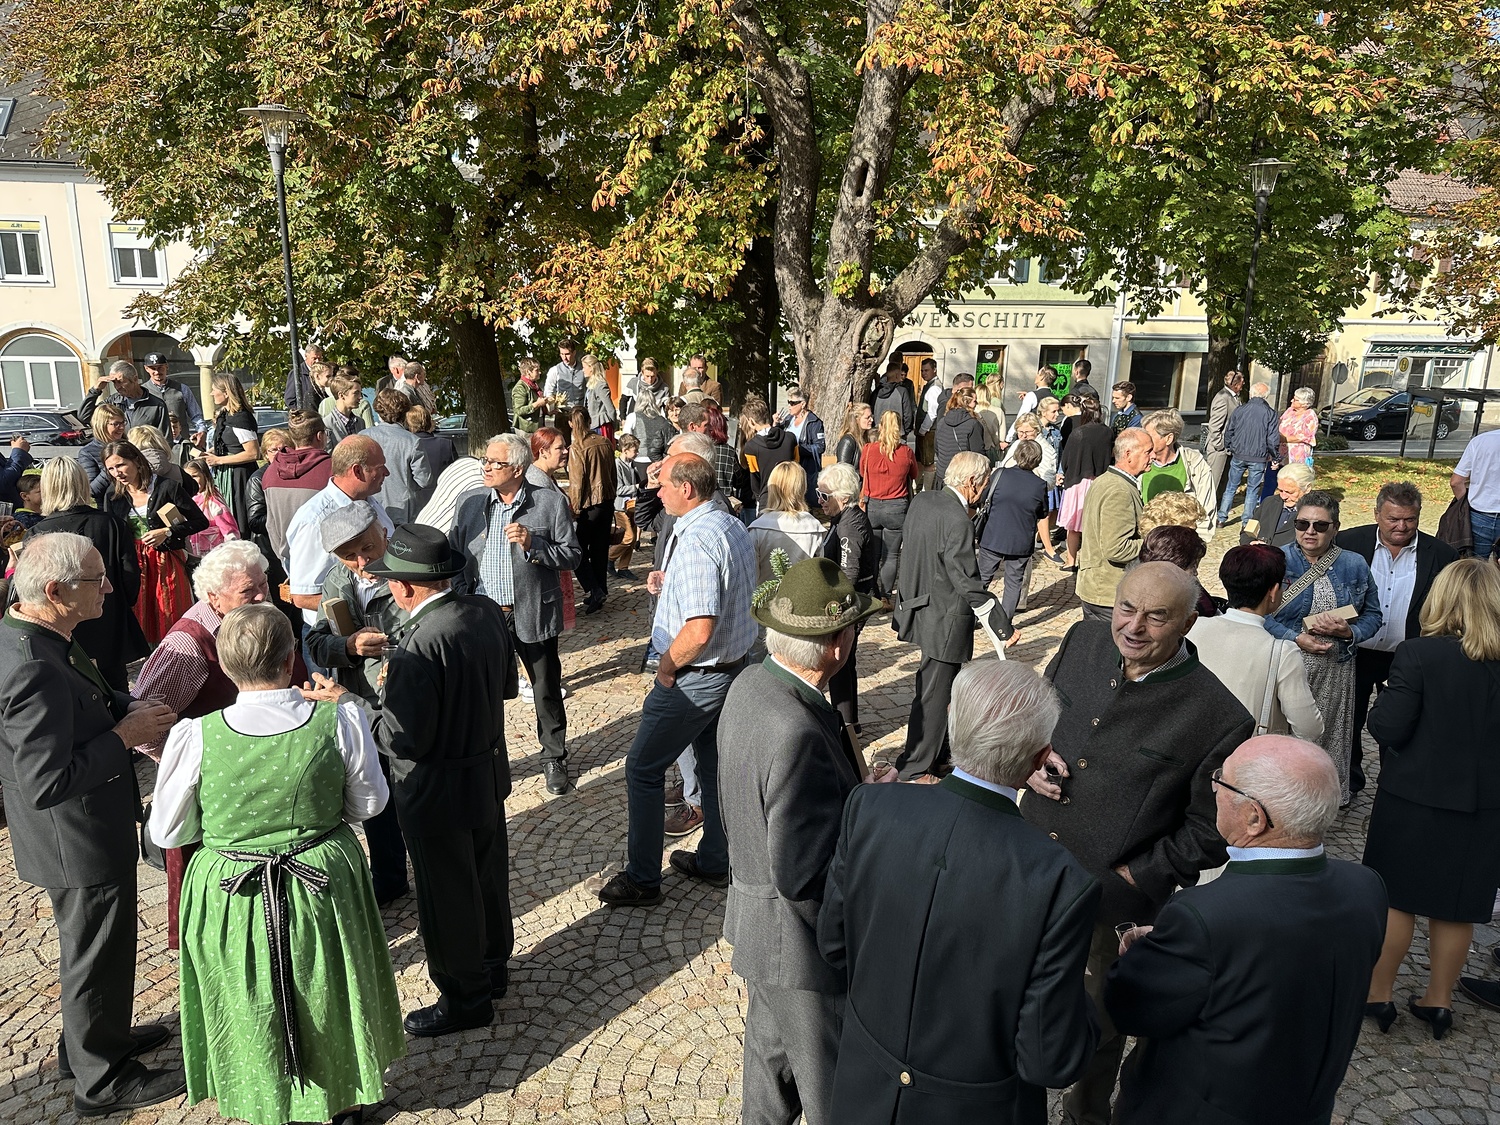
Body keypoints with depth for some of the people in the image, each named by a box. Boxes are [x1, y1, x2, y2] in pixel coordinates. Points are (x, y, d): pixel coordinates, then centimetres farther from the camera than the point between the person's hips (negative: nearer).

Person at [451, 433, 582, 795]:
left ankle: (554, 758, 31)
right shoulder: (470, 504, 5)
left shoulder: (551, 502, -5)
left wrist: (532, 543, -20)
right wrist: (463, 600, -1)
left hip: (534, 615, -2)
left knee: (547, 691, 11)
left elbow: (573, 557, -6)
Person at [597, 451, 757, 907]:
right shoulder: (733, 527, 4)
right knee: (714, 764, 21)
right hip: (732, 665, 9)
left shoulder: (696, 541, -27)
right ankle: (714, 861, 36)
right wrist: (669, 584, 8)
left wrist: (667, 666, -17)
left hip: (693, 678, -9)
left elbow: (699, 630, -33)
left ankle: (642, 880, 17)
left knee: (643, 768, 6)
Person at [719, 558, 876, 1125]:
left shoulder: (751, 684, -6)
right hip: (803, 946, -9)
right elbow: (801, 873, -30)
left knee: (772, 1047, 31)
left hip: (758, 922, 9)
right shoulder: (798, 732, -35)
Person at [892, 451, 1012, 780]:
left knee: (934, 689, 23)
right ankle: (914, 771, 15)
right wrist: (1001, 626, -16)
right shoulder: (957, 521, -25)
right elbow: (968, 583, -23)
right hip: (945, 621, -9)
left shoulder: (921, 501, 1)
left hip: (922, 611, 9)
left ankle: (938, 754, 39)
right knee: (934, 696, 3)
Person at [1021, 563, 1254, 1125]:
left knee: (1097, 1034, 20)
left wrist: (1133, 879, -15)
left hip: (1109, 910, -4)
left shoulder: (1218, 718, -20)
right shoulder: (1083, 641, -6)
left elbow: (1208, 833, -11)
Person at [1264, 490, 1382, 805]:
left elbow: (1373, 615, 9)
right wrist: (1296, 638, -18)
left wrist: (1348, 632, -12)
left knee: (1330, 733, 11)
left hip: (1335, 669, 2)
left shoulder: (1355, 565, 4)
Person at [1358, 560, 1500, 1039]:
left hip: (1416, 797, -3)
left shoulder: (1419, 653, -19)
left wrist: (1382, 702, 0)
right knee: (1456, 907, 15)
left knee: (1395, 897, 11)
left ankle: (1377, 994, 22)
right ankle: (1438, 1001, 30)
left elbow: (1388, 728, -19)